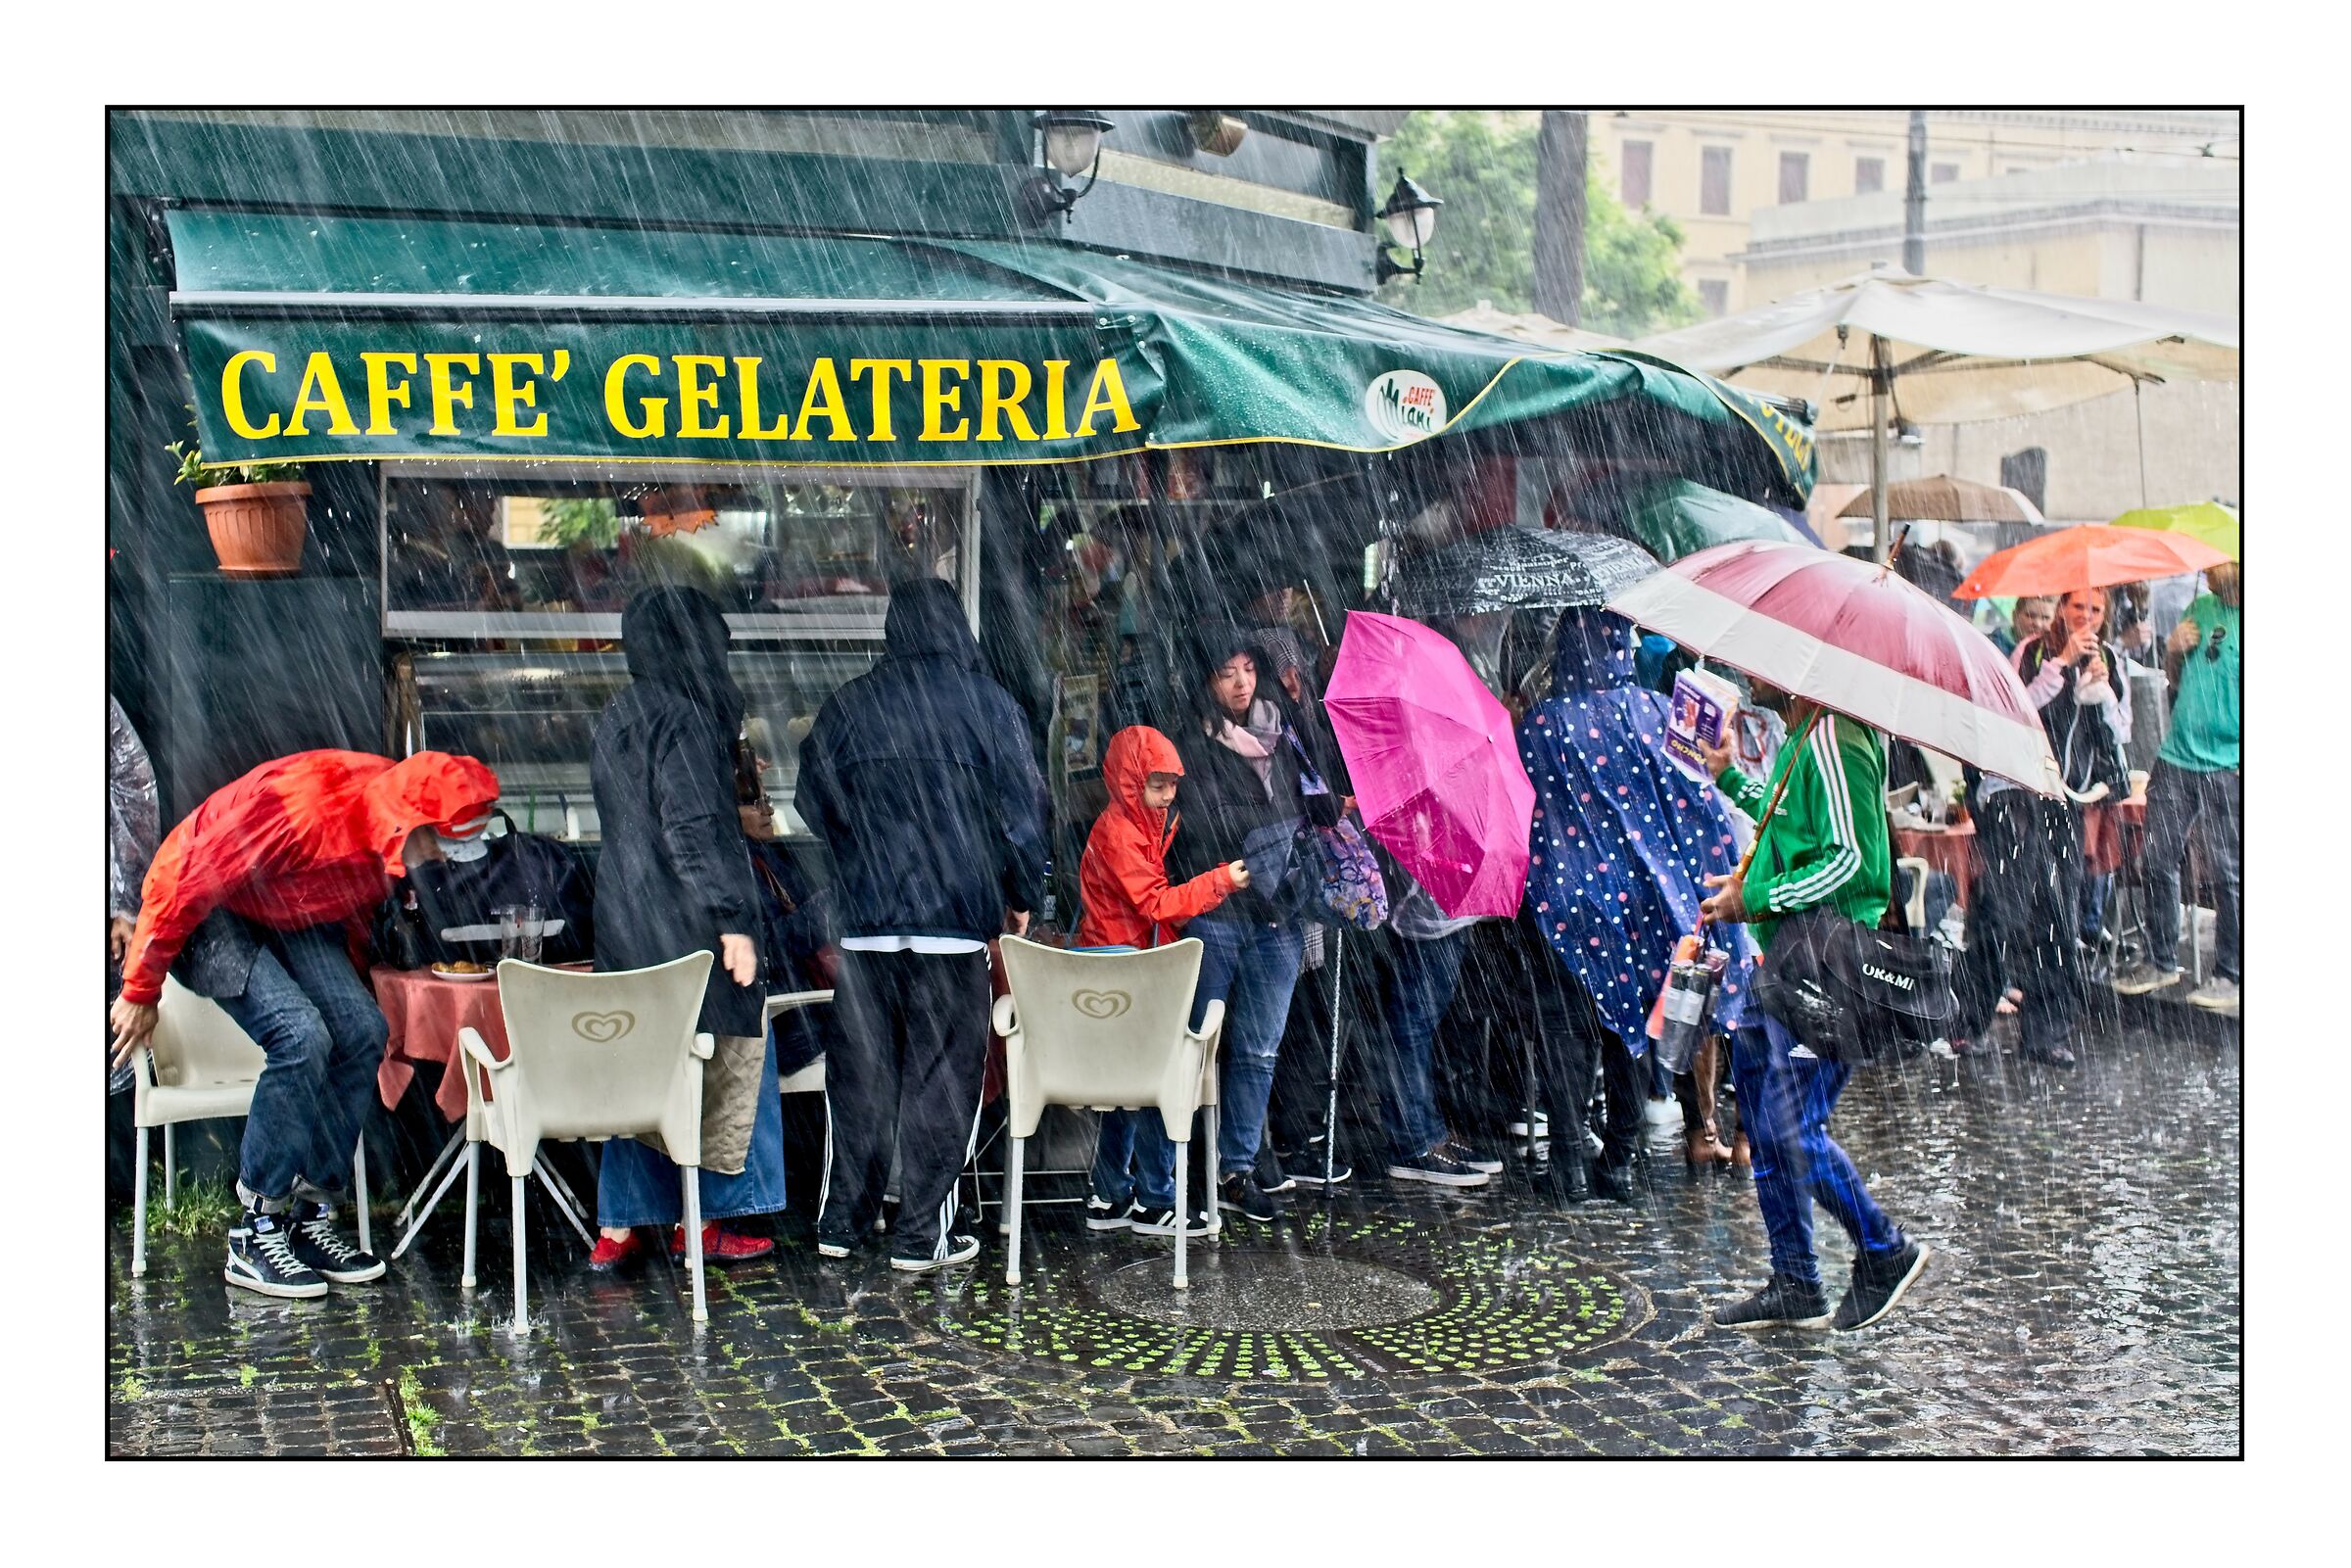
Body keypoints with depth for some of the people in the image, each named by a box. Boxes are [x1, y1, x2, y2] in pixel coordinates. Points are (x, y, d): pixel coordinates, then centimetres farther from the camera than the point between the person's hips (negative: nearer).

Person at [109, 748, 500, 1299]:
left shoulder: (399, 834, -12)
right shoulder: (302, 804, -36)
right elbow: (181, 880, -27)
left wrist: (346, 983, 15)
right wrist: (141, 990, -18)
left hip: (293, 920, 7)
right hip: (206, 915, -7)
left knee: (363, 1030, -14)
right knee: (300, 1034, -26)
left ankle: (310, 1217, -5)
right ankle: (255, 1235, -16)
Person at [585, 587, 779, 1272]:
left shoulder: (618, 715, 13)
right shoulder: (683, 717, -15)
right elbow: (696, 828, -20)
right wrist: (734, 922, -20)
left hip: (623, 921, 9)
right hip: (683, 925, -9)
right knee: (723, 1061, 4)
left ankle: (617, 1231, 12)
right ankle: (700, 1221, 10)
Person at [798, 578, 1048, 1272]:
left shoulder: (847, 705, 5)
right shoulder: (986, 702, -3)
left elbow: (814, 805, 10)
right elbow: (1022, 808, -3)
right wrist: (1023, 896, 9)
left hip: (862, 919, 3)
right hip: (955, 917, -3)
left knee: (859, 1070, 12)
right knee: (942, 1073, 4)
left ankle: (841, 1221, 20)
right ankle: (922, 1235, 7)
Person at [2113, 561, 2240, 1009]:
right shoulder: (2199, 610, 13)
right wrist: (2174, 648, 2)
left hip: (2228, 767, -6)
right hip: (2176, 757, 6)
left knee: (2226, 871, -1)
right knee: (2158, 860, 7)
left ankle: (2229, 973, 10)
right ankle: (2161, 961, 20)